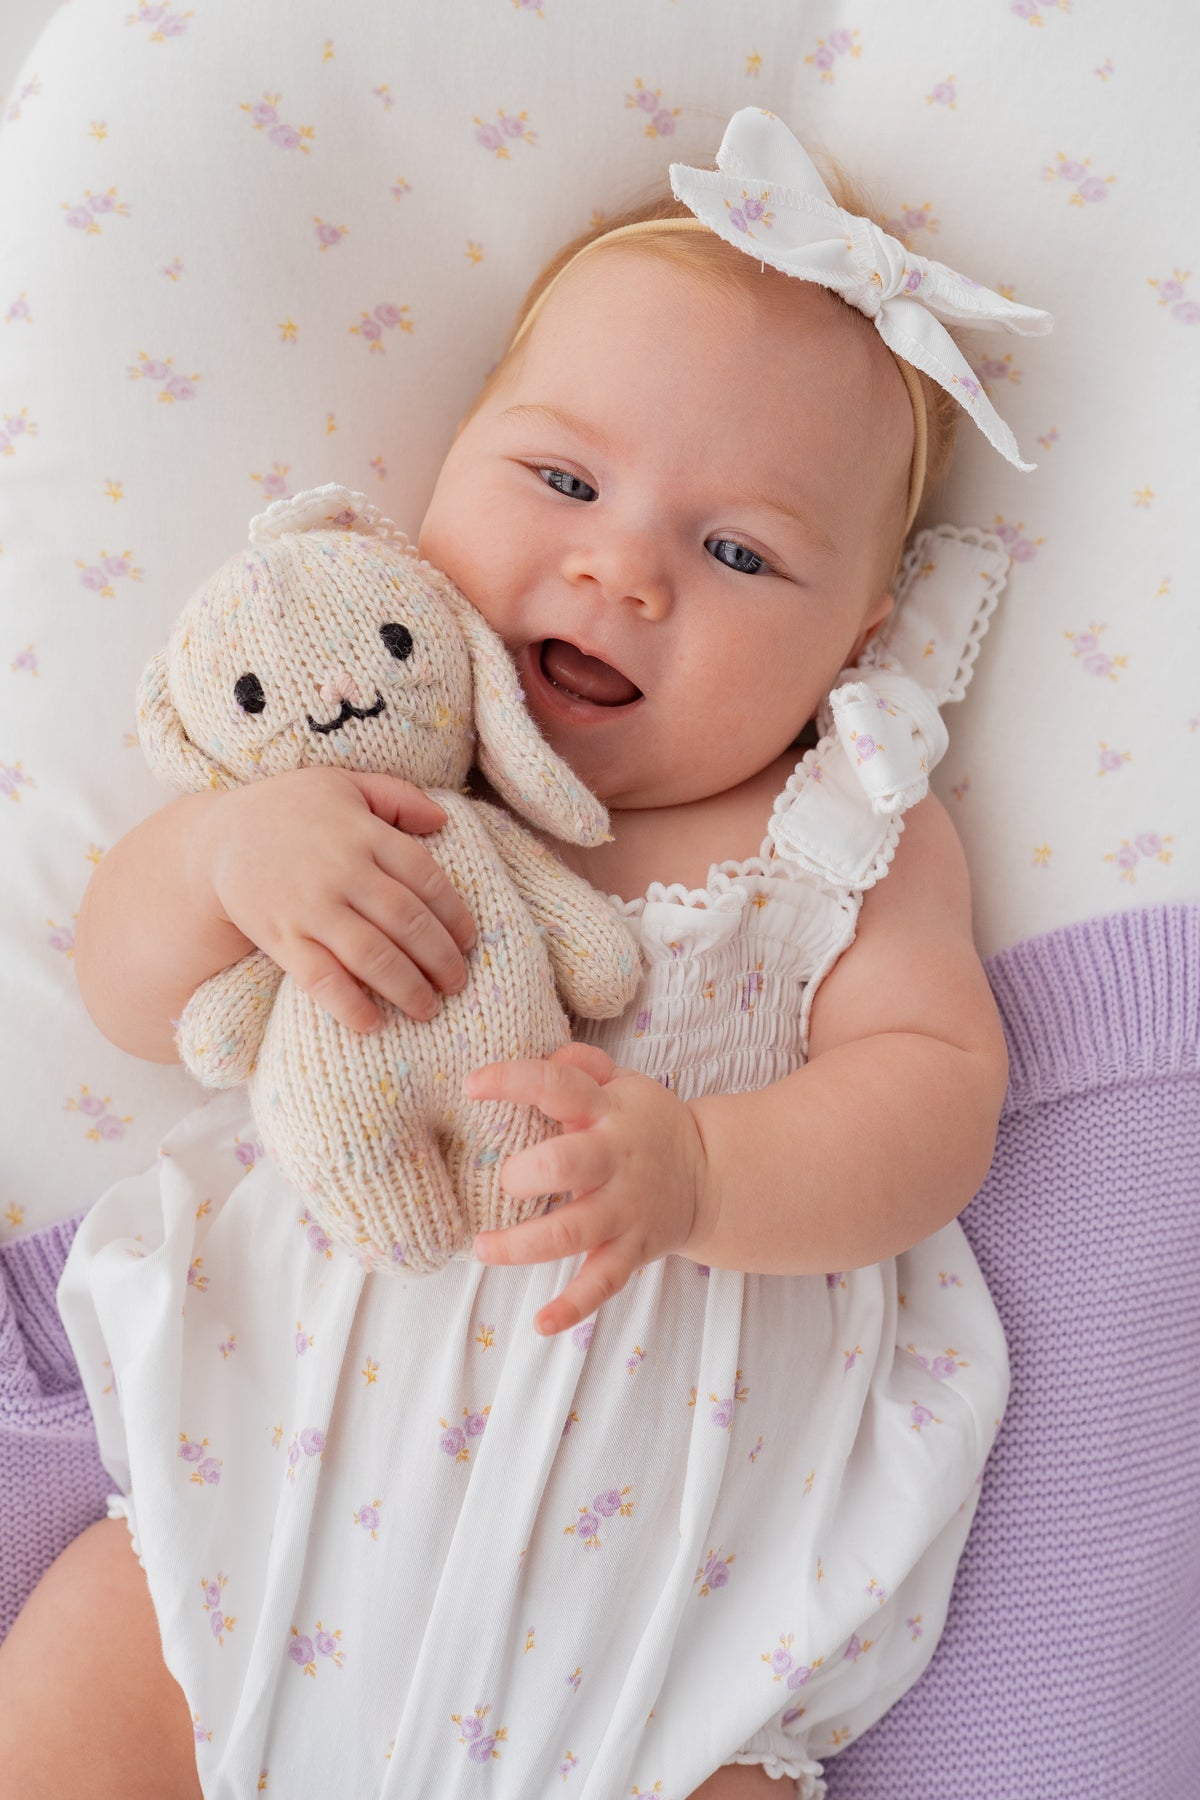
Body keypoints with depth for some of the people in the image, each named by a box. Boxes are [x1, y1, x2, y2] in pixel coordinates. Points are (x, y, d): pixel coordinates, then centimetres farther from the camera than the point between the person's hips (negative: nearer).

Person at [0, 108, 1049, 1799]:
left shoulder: (852, 835, -1)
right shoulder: (364, 744, 1)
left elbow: (937, 1090, -10)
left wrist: (696, 1166, -30)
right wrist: (221, 847, -21)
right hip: (282, 1443, 2)